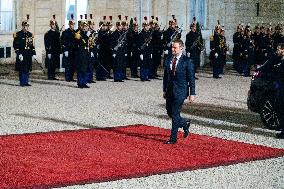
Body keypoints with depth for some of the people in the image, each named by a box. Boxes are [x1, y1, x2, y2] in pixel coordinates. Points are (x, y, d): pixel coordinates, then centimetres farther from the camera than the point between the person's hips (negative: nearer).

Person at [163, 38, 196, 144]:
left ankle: (173, 138, 3)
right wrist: (164, 90, 13)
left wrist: (192, 94, -9)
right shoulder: (168, 60, 8)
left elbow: (191, 79, -7)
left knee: (175, 114, -6)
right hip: (170, 91, 6)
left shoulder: (187, 61, -8)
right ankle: (185, 124, 36)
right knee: (170, 113, 10)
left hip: (180, 92, -6)